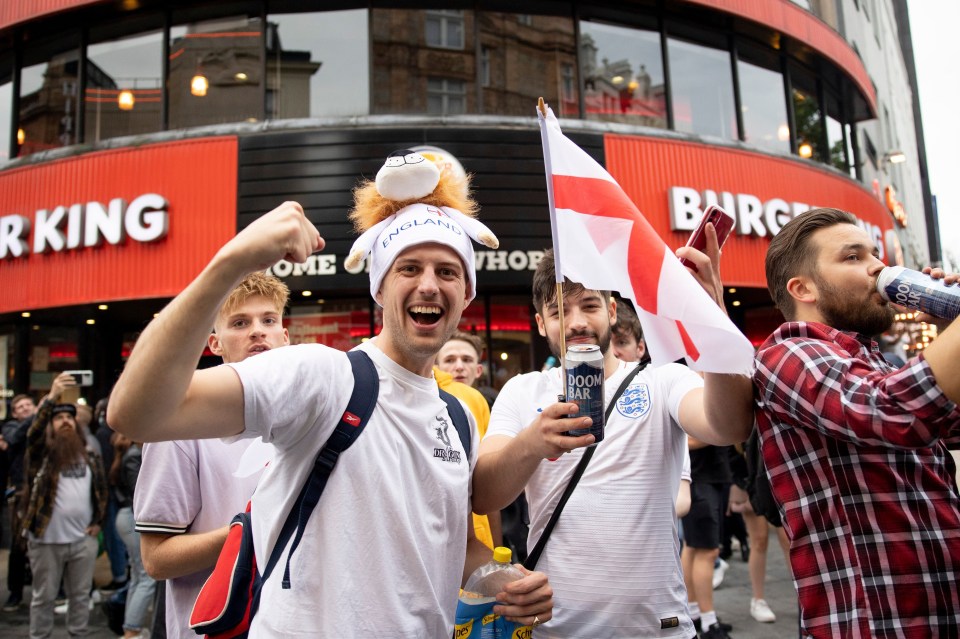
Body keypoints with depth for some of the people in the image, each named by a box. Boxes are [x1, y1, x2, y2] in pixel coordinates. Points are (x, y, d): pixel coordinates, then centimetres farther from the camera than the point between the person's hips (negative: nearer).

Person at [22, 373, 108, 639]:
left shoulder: (90, 455, 9)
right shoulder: (42, 454, -3)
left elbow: (101, 489, 15)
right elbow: (34, 432, -24)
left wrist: (98, 521, 5)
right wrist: (51, 397, -36)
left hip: (83, 539, 3)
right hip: (46, 540, -3)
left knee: (81, 595, 13)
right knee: (44, 596, 10)